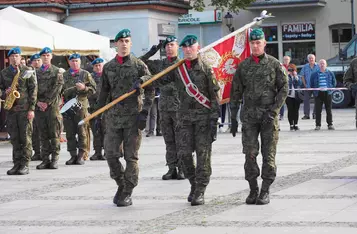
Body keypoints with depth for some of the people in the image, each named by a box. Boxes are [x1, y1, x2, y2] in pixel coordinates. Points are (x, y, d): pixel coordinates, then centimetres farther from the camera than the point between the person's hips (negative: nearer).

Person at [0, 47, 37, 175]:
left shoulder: (28, 71, 2)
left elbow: (33, 90, -2)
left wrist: (31, 108, -9)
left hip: (25, 109, -4)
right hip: (11, 109, 4)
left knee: (26, 138, -4)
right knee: (14, 138, 6)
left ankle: (25, 165, -1)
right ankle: (17, 163, 10)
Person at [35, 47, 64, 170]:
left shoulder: (57, 71, 6)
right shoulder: (36, 72, 15)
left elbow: (57, 88, -4)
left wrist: (47, 102, -10)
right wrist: (38, 102, -5)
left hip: (53, 106, -3)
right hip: (39, 107, 3)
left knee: (54, 134, -3)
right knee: (43, 135, 4)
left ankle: (55, 159, 0)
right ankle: (45, 159, 6)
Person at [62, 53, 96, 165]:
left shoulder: (85, 74, 9)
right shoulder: (64, 75, 16)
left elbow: (93, 89, 5)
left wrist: (84, 88, -11)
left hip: (81, 106, -3)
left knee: (82, 132, -5)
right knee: (70, 133, 3)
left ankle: (81, 155, -1)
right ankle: (73, 155, 9)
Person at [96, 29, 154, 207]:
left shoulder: (139, 65, -1)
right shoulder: (108, 67, 9)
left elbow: (150, 90, -1)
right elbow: (103, 93, 14)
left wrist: (144, 112, -10)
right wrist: (98, 115, 10)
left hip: (133, 117, -3)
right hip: (113, 117, 3)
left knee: (131, 156, -1)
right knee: (110, 154, 2)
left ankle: (127, 193, 7)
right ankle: (121, 185, 22)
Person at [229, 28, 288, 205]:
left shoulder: (274, 64, 2)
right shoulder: (243, 66, 9)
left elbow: (283, 89, 0)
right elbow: (236, 92, 12)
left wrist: (273, 110, -10)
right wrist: (233, 117, 8)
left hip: (269, 116, -2)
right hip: (249, 116, 2)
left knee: (268, 154, 0)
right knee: (250, 153, -3)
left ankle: (265, 191, 6)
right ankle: (253, 190, 7)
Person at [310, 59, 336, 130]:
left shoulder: (330, 73, 8)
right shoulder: (314, 74, 7)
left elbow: (334, 83, 14)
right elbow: (311, 84, 12)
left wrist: (331, 88, 2)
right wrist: (315, 90, 3)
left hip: (327, 93, 0)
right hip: (318, 94, 0)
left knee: (329, 110, 3)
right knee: (318, 110, -3)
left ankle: (330, 124, 10)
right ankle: (318, 125, 3)